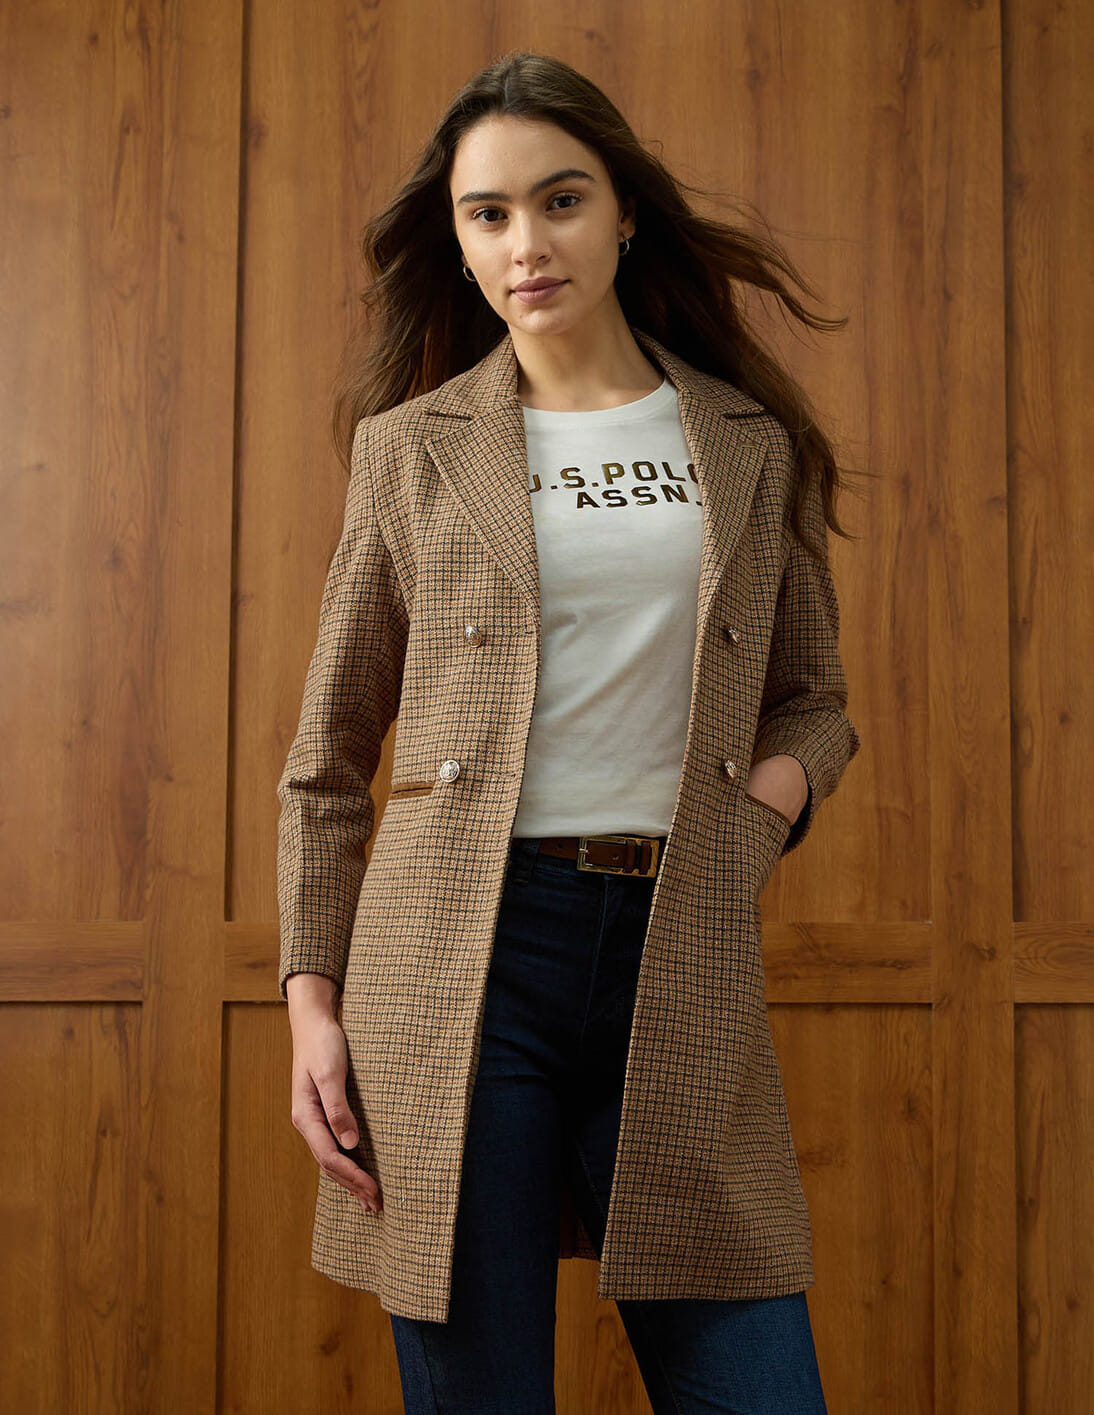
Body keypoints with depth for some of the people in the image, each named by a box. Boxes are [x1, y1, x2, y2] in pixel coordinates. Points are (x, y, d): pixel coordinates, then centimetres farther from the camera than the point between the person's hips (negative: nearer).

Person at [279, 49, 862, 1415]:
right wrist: (310, 993, 0)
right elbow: (329, 755, 9)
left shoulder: (752, 445, 11)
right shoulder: (413, 449, 7)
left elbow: (812, 697, 22)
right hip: (459, 952, -1)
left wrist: (783, 779, -1)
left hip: (677, 965, 2)